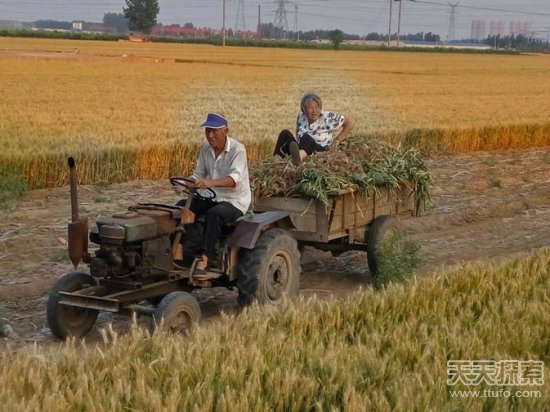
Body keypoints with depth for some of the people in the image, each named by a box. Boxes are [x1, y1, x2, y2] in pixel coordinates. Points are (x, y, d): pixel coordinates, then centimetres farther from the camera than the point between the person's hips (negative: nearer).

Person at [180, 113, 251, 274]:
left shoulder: (237, 149, -16)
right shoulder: (206, 149, 5)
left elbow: (235, 178, -31)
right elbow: (198, 175, 11)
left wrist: (211, 183, -48)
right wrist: (187, 183, -12)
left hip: (235, 202, -7)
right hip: (212, 198, 7)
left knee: (214, 214, -36)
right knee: (182, 206, -13)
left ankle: (204, 258, -38)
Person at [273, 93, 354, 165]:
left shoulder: (328, 118, -8)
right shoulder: (301, 117, 7)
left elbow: (350, 123, -3)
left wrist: (337, 141, -8)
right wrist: (299, 145, 8)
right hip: (302, 151, 5)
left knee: (306, 137, -34)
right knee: (285, 133, -16)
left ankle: (300, 157, -72)